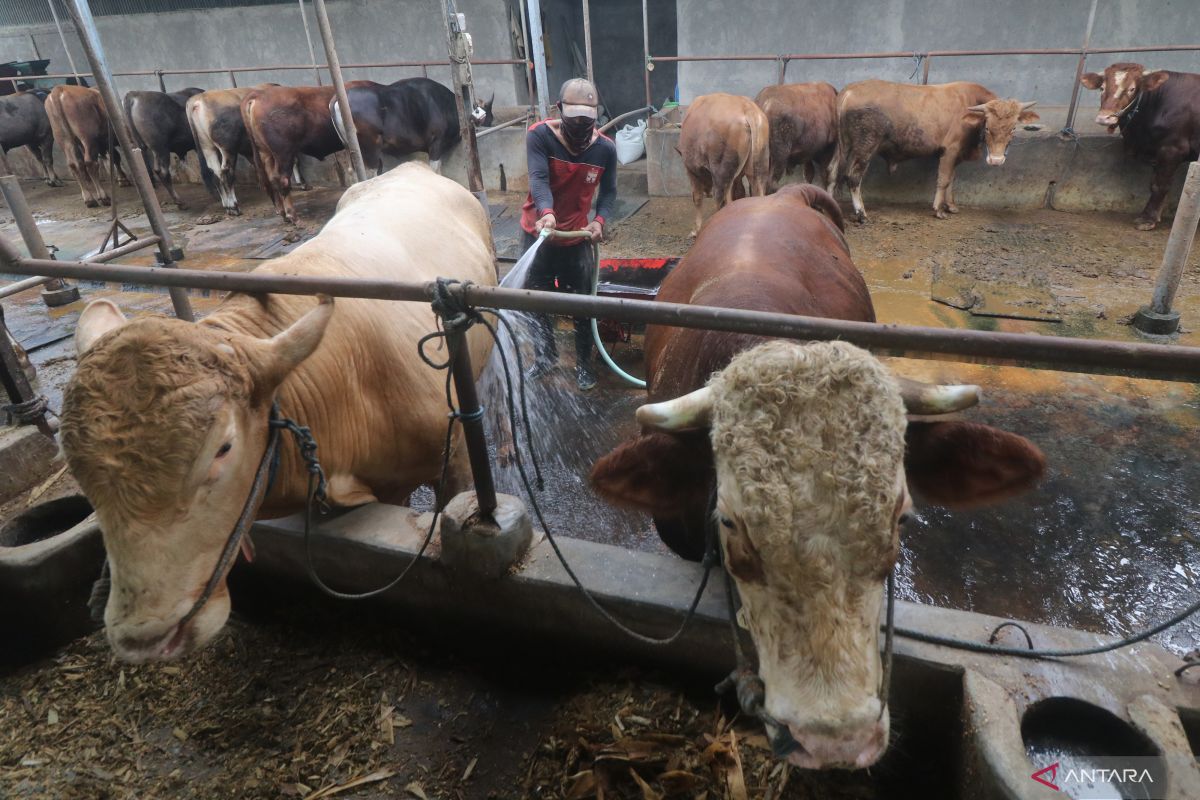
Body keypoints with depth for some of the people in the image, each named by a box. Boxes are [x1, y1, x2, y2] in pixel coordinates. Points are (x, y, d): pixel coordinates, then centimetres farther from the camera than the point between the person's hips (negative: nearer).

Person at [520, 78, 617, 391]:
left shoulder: (605, 148, -10)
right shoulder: (539, 136, -17)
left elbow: (608, 191, -1)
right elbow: (538, 178, -29)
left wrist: (599, 220, -21)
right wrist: (546, 213, -47)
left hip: (576, 237, 0)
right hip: (537, 233, 0)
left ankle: (584, 364, 29)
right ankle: (544, 357, 37)